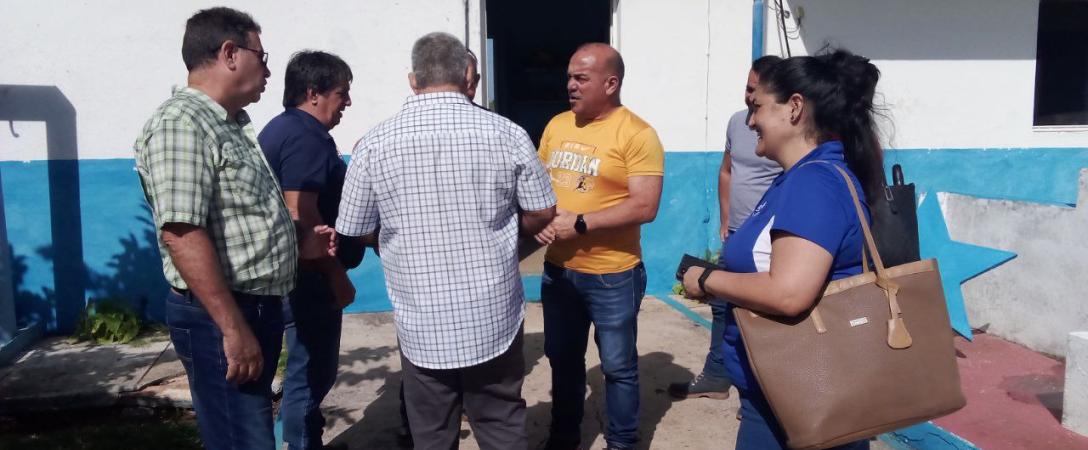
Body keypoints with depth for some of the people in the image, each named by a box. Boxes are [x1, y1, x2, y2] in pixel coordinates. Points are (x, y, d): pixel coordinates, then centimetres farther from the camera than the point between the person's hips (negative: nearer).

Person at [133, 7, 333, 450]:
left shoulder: (229, 125, 14)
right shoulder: (181, 122, -17)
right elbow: (182, 234, -25)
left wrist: (298, 244, 12)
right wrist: (233, 328, -26)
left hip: (259, 308, 10)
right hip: (220, 318, -10)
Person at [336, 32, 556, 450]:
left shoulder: (374, 143, -7)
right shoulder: (507, 134, -6)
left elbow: (353, 231, 3)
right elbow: (543, 215, 2)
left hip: (422, 328, 0)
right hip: (495, 322, 1)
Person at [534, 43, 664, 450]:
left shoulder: (637, 134, -13)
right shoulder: (556, 125, 7)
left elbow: (644, 207, -20)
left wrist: (579, 223, -20)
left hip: (612, 275, -6)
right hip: (556, 269, 6)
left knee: (618, 367, 10)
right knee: (563, 359, 20)